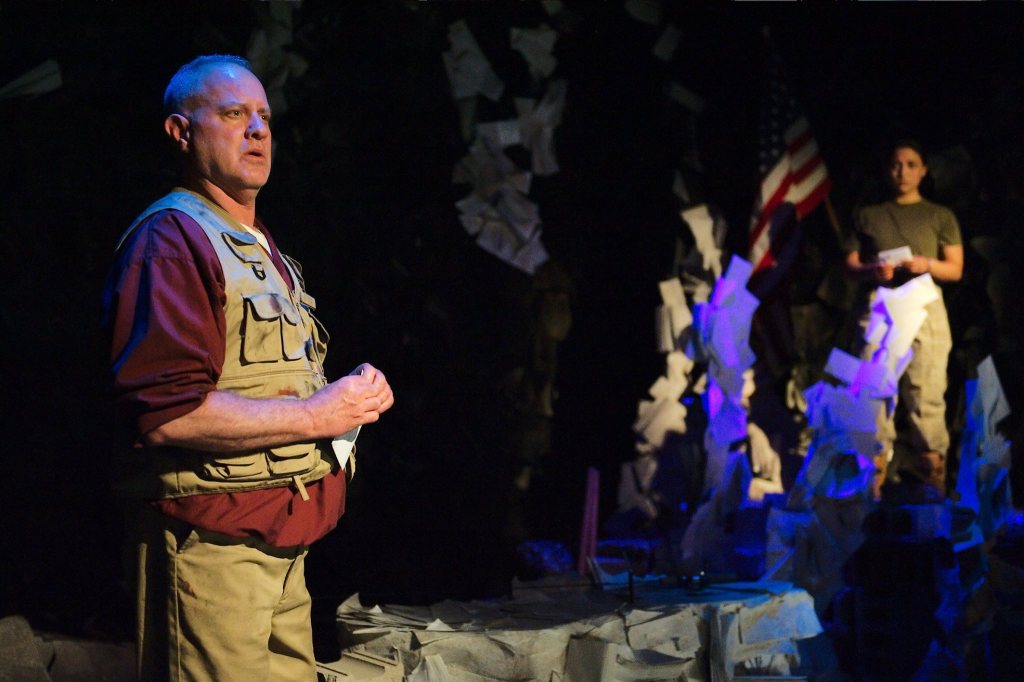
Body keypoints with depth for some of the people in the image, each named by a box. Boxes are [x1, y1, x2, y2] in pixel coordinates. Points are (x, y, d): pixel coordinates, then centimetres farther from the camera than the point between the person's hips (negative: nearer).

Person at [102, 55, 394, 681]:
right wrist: (316, 414, -17)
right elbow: (165, 411, -23)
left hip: (282, 546, 10)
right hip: (210, 550, -10)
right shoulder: (170, 241, -11)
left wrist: (351, 395, 10)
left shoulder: (261, 251, 22)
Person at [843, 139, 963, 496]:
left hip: (925, 309, -1)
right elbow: (850, 265, 14)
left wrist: (927, 264, -11)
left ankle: (931, 485, -5)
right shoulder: (869, 215, 18)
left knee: (926, 396, -6)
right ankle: (873, 486, -3)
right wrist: (871, 271, -8)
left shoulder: (941, 216, 15)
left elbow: (956, 269, 10)